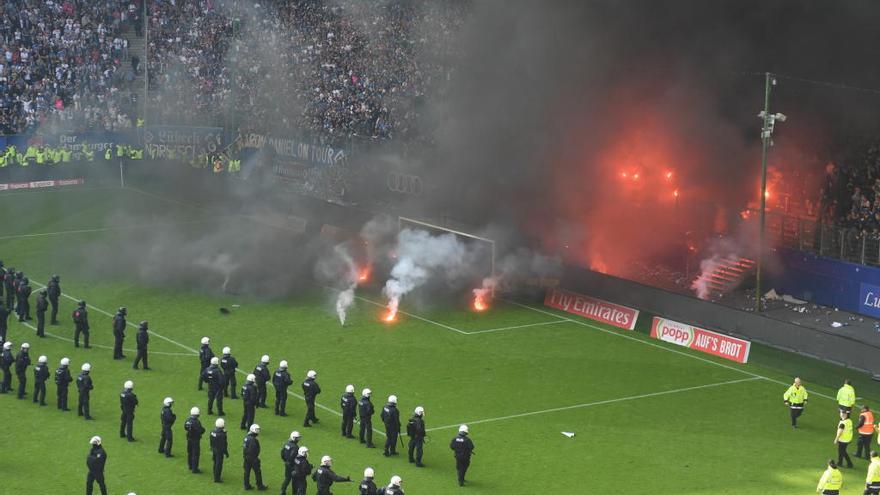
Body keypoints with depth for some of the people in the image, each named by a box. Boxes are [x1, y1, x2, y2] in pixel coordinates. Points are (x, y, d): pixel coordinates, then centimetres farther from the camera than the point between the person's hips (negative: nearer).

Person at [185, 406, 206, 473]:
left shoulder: (187, 420, -4)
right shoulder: (196, 422, -27)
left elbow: (185, 427, 10)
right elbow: (201, 431, -25)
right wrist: (203, 429, -5)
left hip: (189, 438, 8)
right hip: (195, 440, -8)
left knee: (190, 452, 21)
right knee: (196, 454, 1)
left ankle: (190, 466, 36)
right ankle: (195, 469, 4)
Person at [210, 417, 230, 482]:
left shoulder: (212, 432, -1)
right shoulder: (222, 434, -24)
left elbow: (211, 442, 9)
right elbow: (224, 445, -21)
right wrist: (226, 453, -11)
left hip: (214, 450, 8)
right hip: (220, 451, -8)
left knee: (215, 463, 20)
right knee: (219, 465, 1)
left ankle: (216, 477, 31)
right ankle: (217, 479, 6)